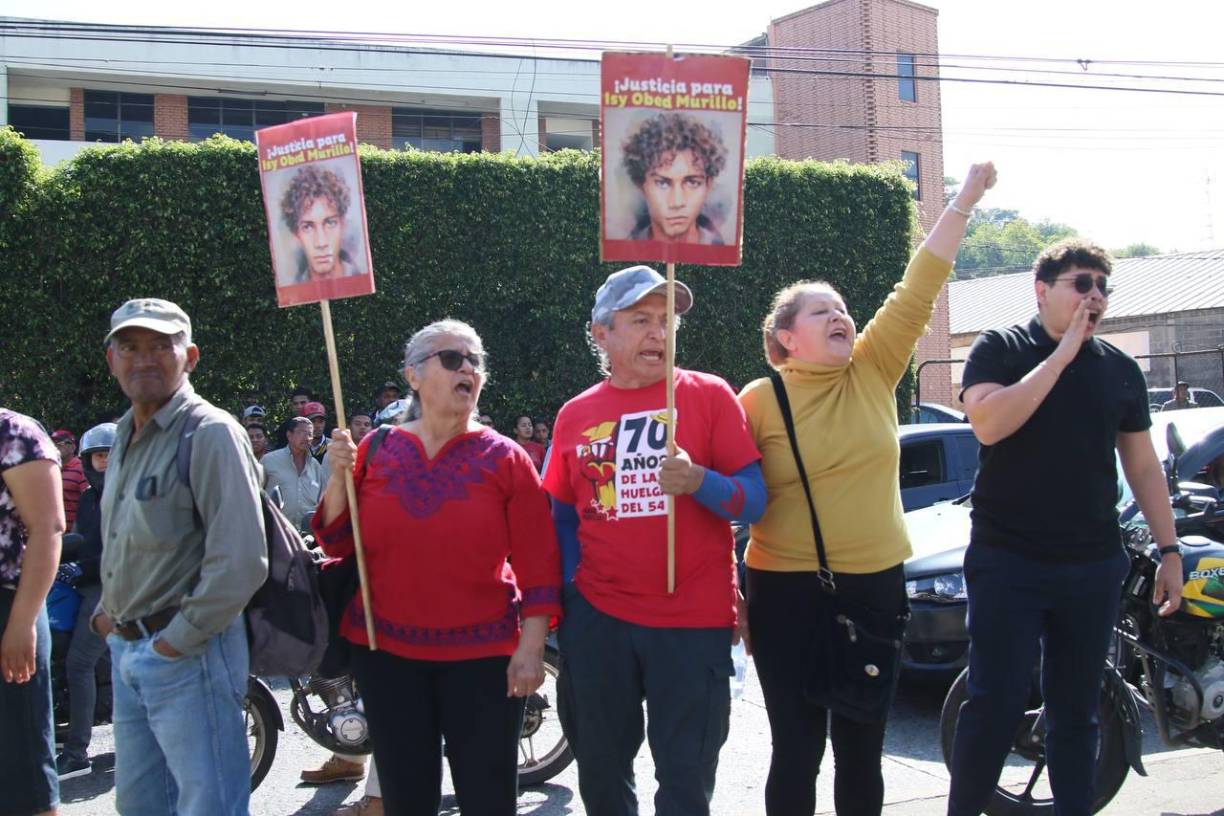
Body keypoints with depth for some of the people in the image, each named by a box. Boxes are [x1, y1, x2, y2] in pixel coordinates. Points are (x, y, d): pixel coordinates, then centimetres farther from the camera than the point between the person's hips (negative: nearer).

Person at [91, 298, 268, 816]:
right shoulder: (124, 437, 13)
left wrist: (177, 641, -17)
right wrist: (108, 614, 13)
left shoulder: (210, 434, -15)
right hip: (126, 652, 9)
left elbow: (240, 562, -23)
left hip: (188, 656, -9)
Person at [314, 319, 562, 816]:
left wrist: (530, 648, -11)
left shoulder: (505, 458, -2)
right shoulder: (375, 450, 4)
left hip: (482, 657, -2)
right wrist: (338, 477, -10)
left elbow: (538, 562, -5)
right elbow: (338, 543, 5)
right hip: (387, 652, 2)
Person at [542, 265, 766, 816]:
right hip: (597, 618, 3)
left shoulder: (709, 395, -2)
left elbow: (755, 501, -6)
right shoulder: (574, 415, 6)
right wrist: (570, 587, 2)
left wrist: (698, 481, -25)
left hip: (694, 621, -3)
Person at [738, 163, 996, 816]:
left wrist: (966, 199, -5)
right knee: (797, 748, 5)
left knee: (862, 749, 13)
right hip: (787, 591, -3)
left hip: (875, 585, 3)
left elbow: (918, 291, -2)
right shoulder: (758, 400, -6)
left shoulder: (873, 372, 2)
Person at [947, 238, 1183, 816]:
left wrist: (1170, 549, 11)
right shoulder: (999, 349, -2)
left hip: (1093, 567, 4)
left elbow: (1143, 465, 15)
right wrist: (1062, 355, -15)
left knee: (1077, 710, 11)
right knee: (996, 705, -5)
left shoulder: (1121, 370, 11)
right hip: (1008, 563, -4)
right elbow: (988, 424, -20)